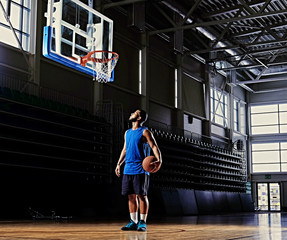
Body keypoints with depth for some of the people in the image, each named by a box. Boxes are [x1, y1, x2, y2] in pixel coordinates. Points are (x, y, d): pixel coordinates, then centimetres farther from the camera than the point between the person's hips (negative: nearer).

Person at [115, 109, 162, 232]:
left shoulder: (144, 132, -4)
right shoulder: (127, 133, 18)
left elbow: (154, 147, -11)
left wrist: (159, 160, -27)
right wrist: (119, 164, 22)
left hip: (140, 170, -7)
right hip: (128, 169, 7)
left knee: (142, 195, -4)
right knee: (131, 196, 7)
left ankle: (143, 222, 2)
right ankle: (133, 222, 13)